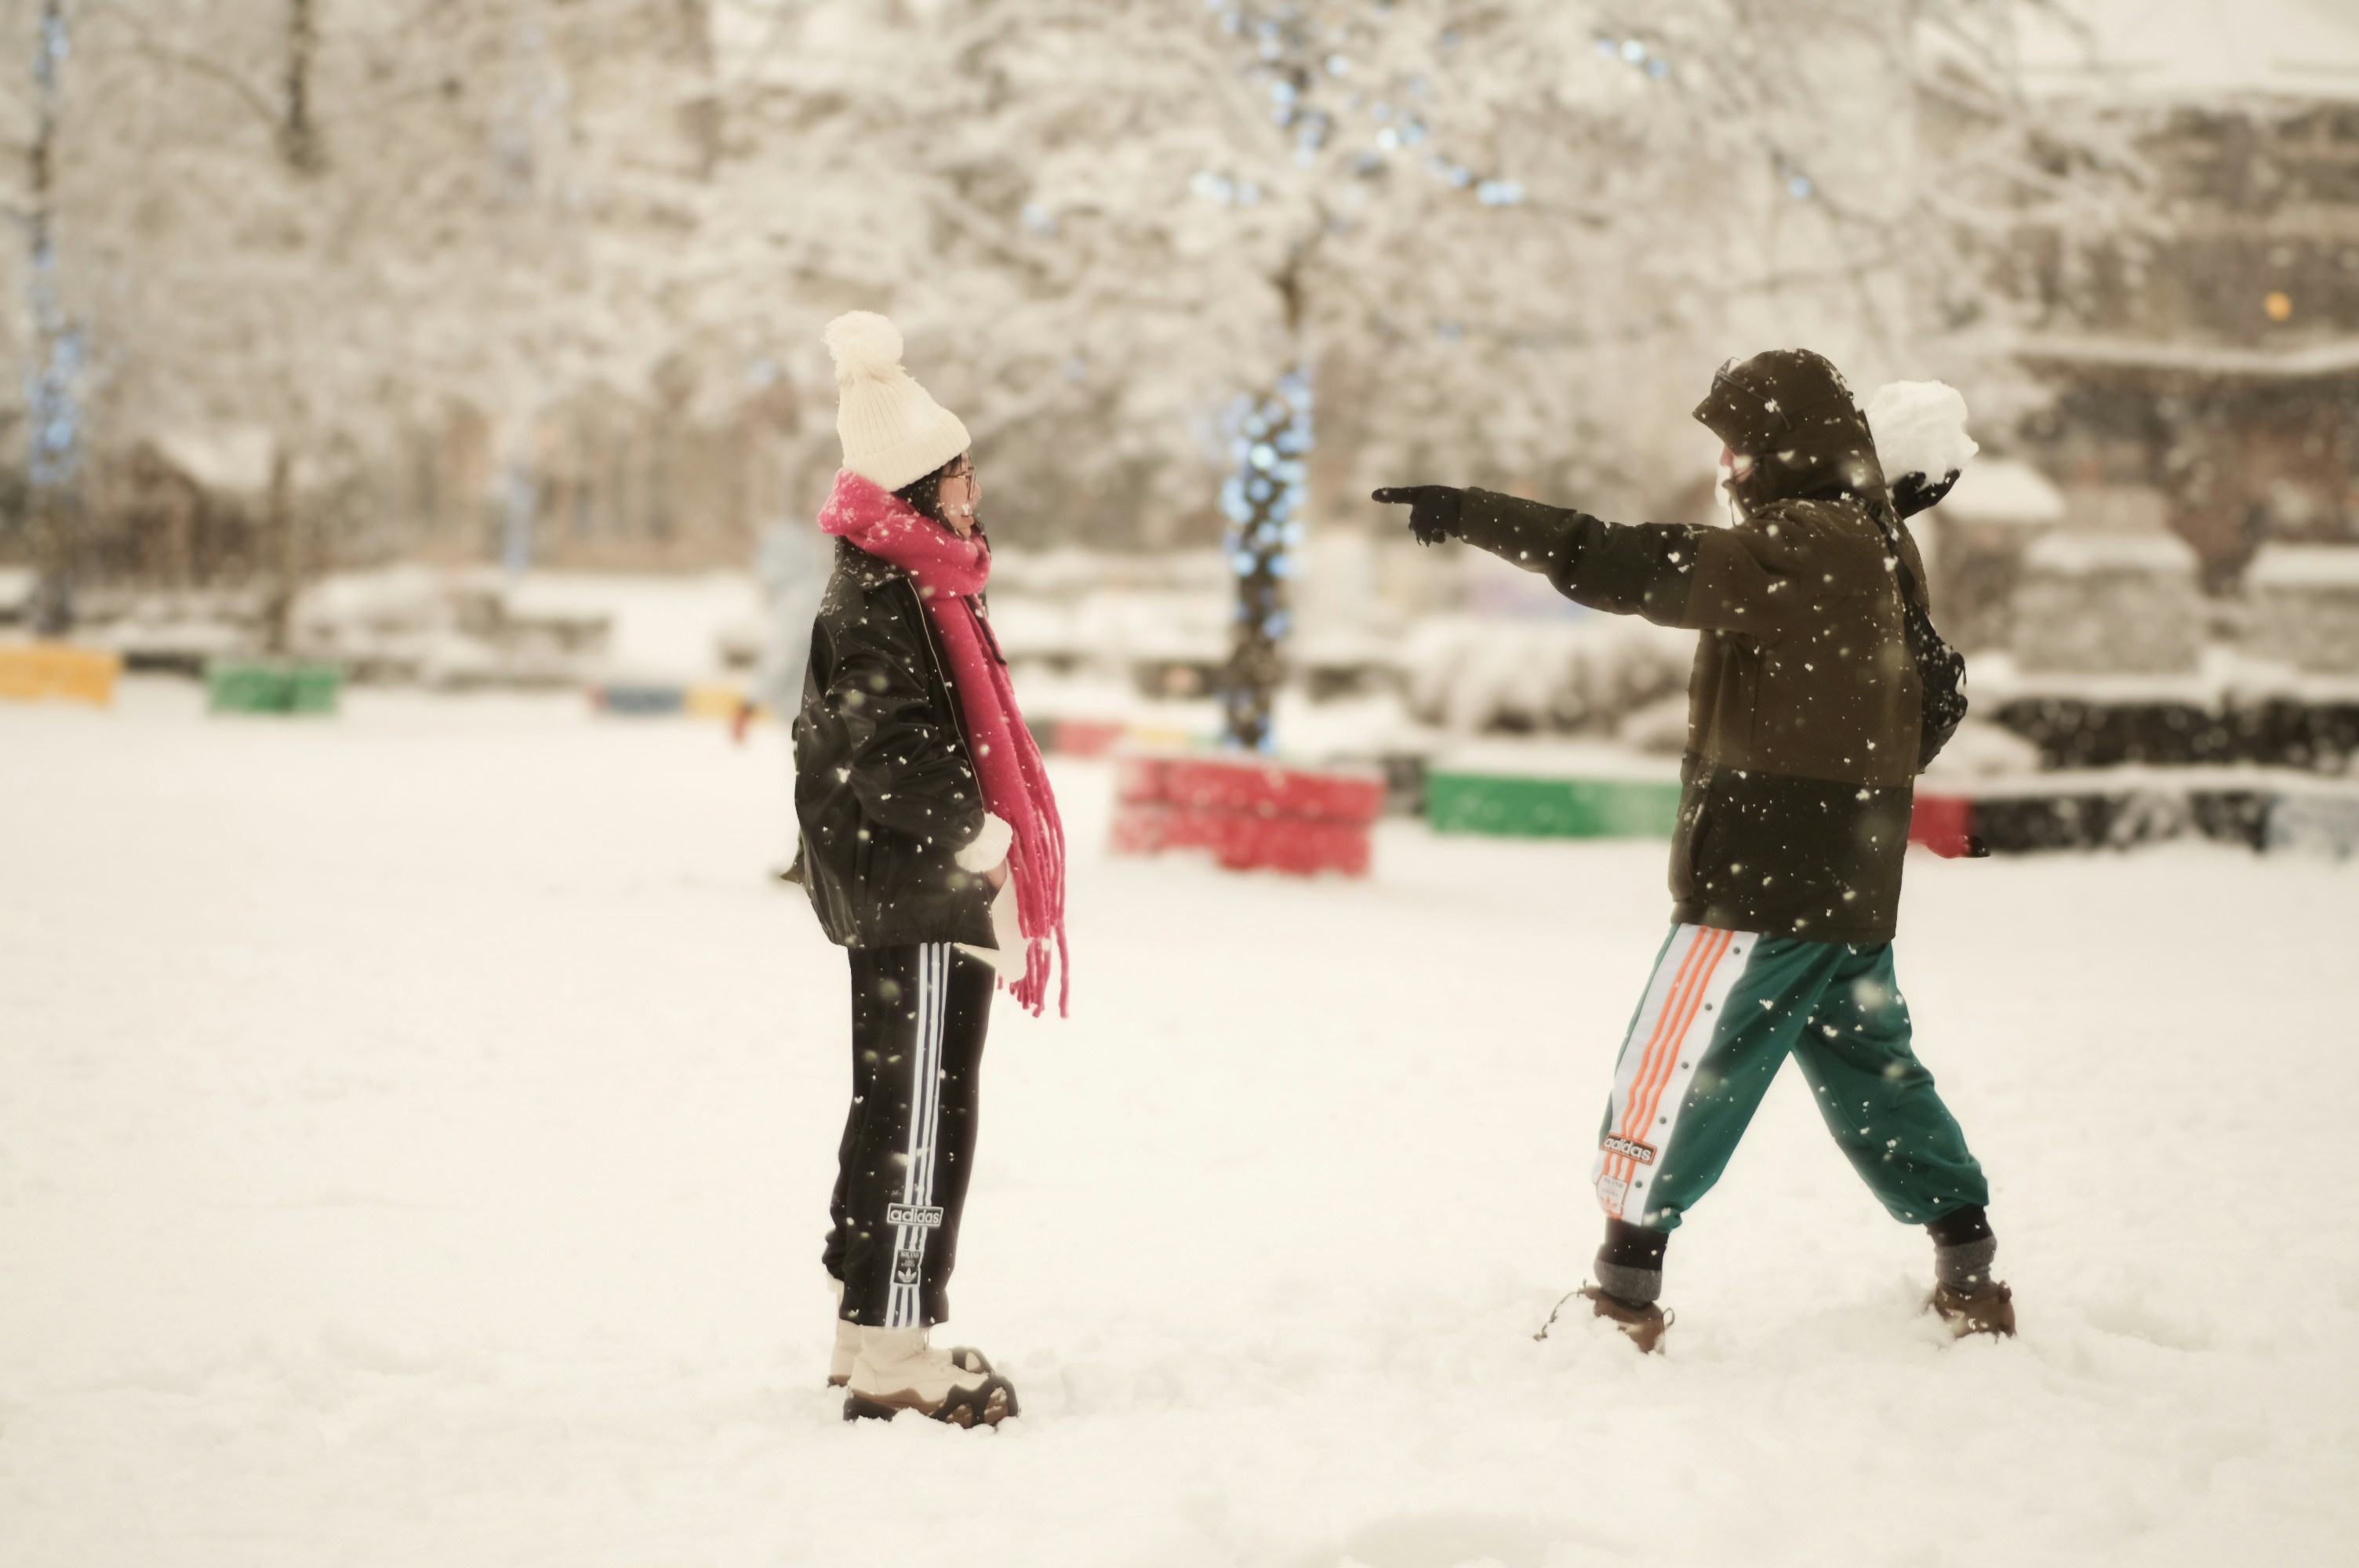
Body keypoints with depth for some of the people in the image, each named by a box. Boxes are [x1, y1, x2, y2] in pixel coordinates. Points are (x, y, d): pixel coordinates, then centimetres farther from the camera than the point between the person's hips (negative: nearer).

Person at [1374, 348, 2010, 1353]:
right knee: (1875, 1080, 17)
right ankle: (1972, 1281, 21)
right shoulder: (1875, 547, 11)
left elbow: (1632, 569, -23)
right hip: (1854, 891, 9)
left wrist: (1473, 515, -22)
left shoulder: (1799, 546, -16)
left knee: (1669, 1077, -2)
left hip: (1764, 883, -9)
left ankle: (1624, 1297, 0)